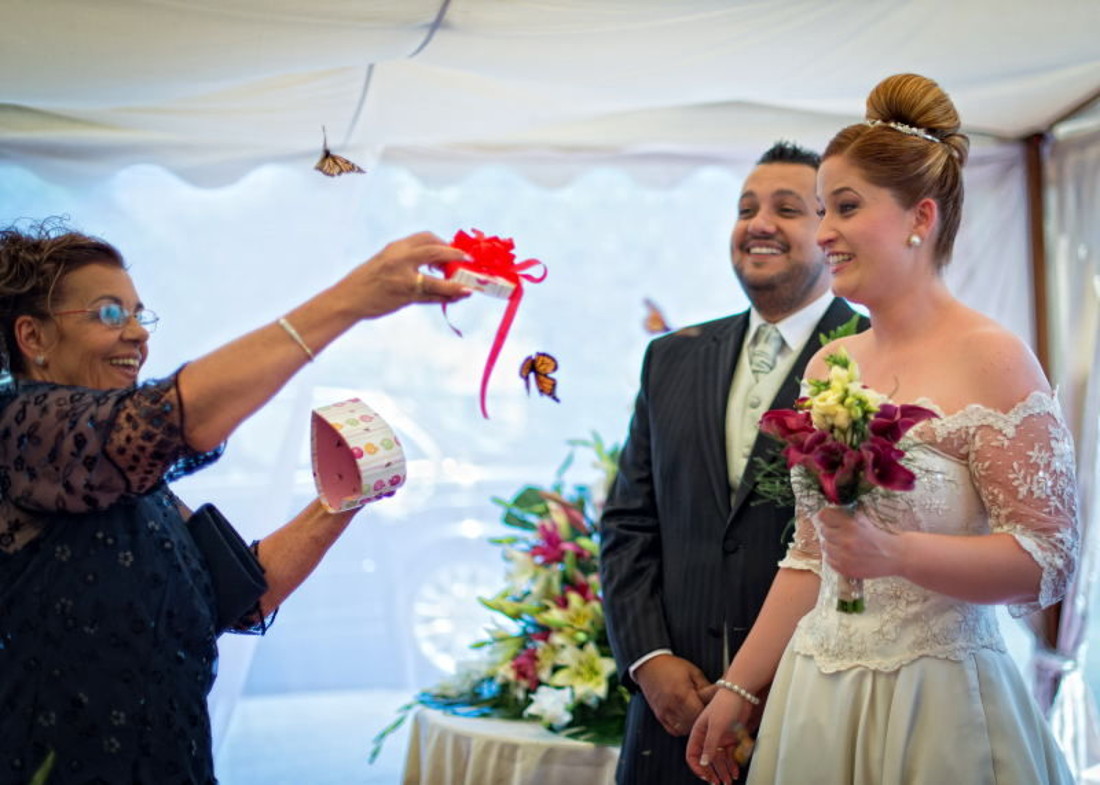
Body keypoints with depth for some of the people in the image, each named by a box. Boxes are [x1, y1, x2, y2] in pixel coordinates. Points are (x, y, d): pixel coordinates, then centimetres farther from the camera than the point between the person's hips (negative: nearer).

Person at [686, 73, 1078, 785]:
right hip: (815, 698, 6)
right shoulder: (827, 366, 9)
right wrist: (738, 688, 12)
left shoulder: (991, 358, -11)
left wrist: (894, 552, -26)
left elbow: (1049, 559, -14)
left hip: (937, 701, -6)